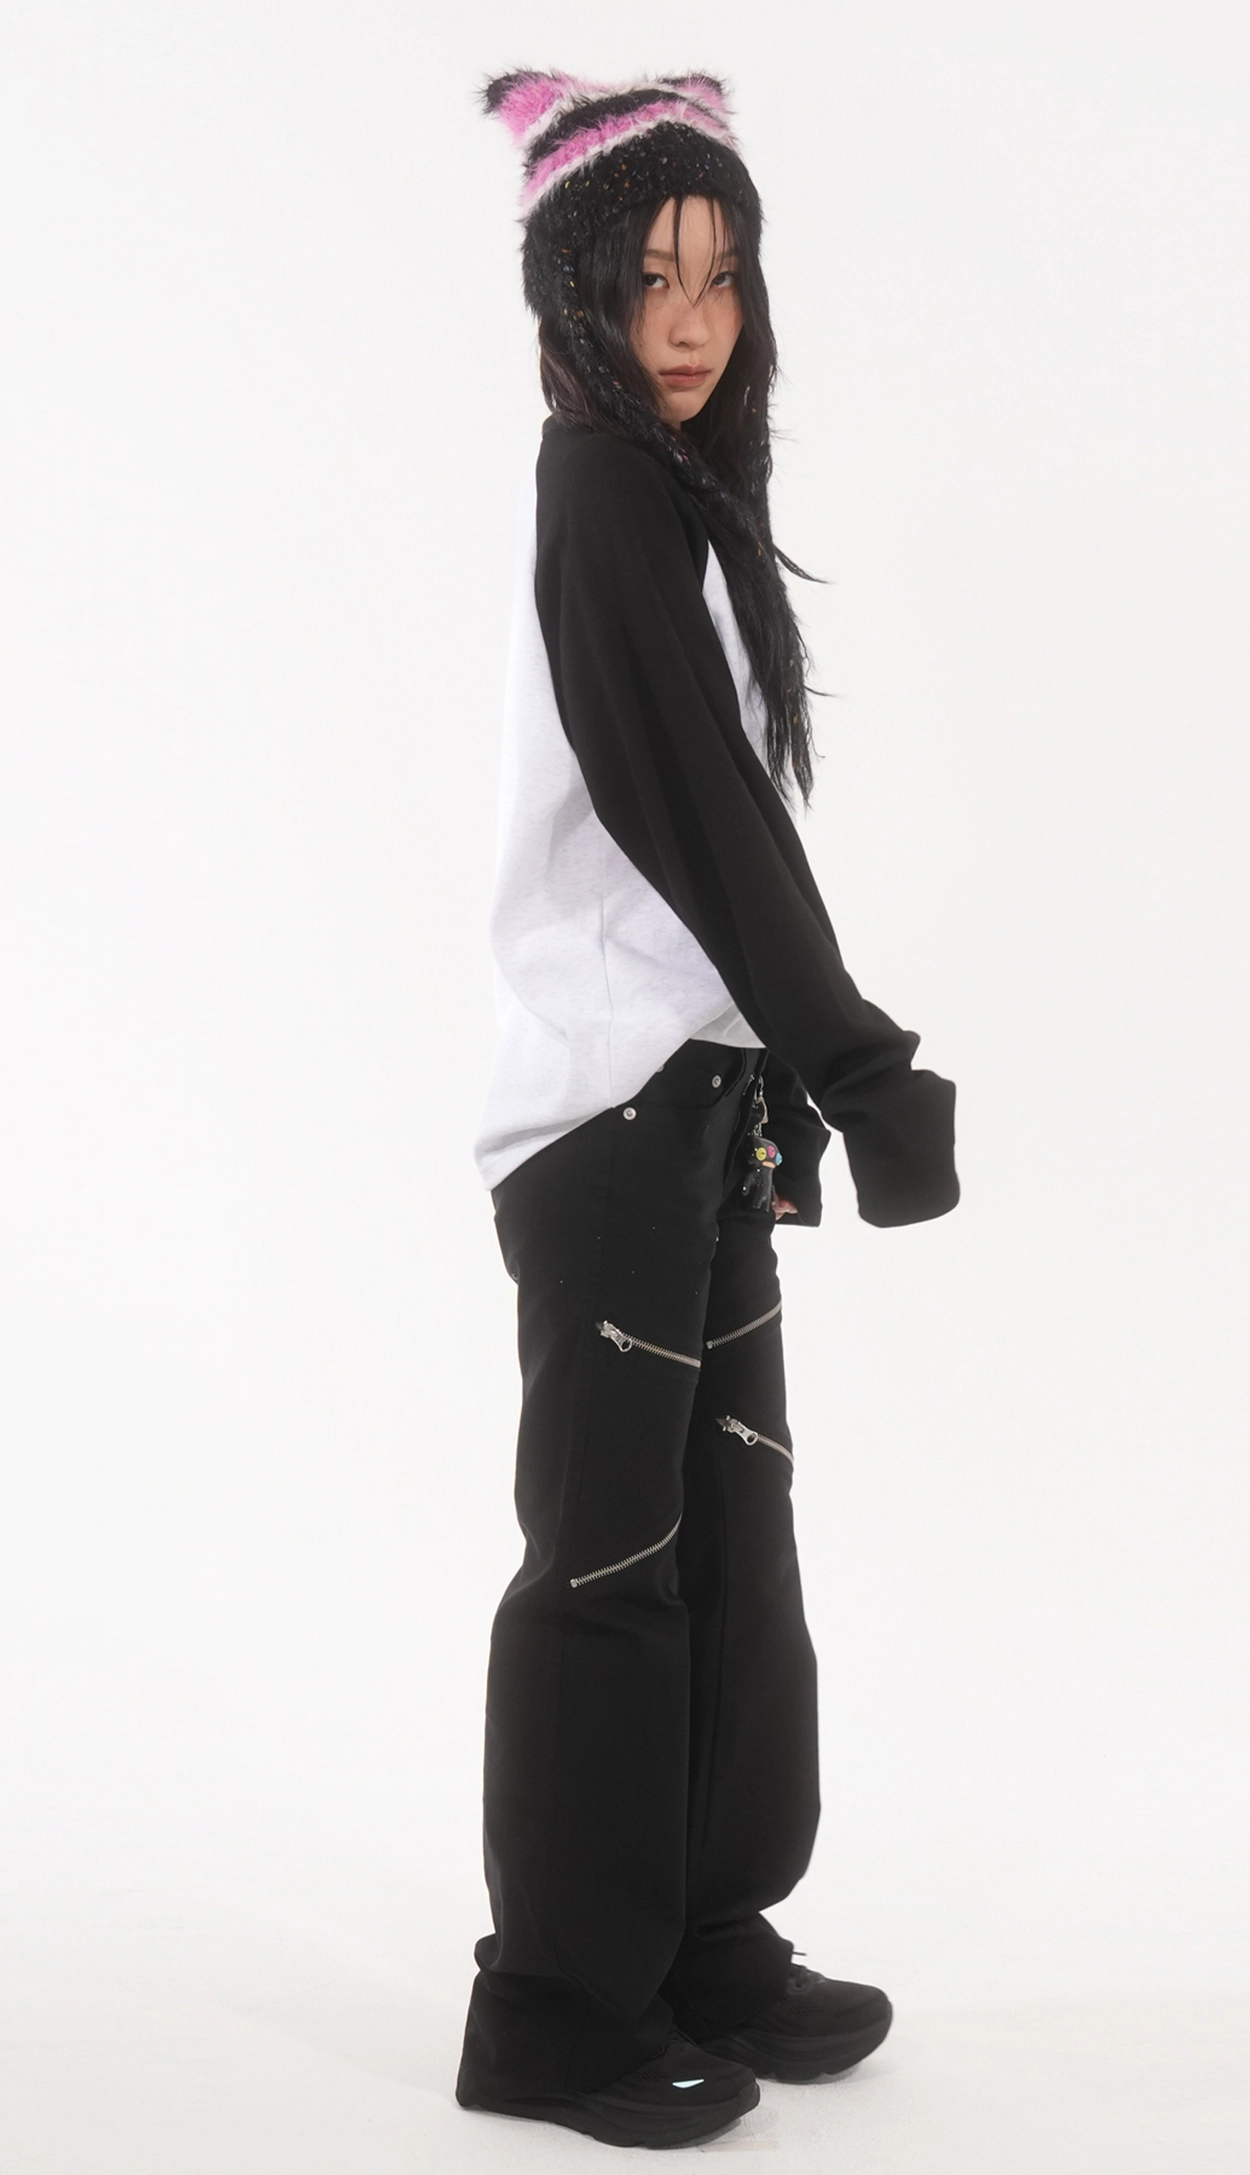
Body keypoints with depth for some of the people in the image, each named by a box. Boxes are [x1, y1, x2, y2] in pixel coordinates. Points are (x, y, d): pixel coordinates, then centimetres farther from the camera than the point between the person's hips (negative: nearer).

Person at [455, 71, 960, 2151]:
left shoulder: (680, 496, 17)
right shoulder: (601, 494, -10)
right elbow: (694, 813, -14)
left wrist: (803, 1067, 9)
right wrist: (858, 1061, -10)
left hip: (702, 1083, 9)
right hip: (620, 1097, -9)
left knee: (726, 1524, 12)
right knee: (614, 1546, -2)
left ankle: (705, 1948, 23)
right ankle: (560, 2003, 10)